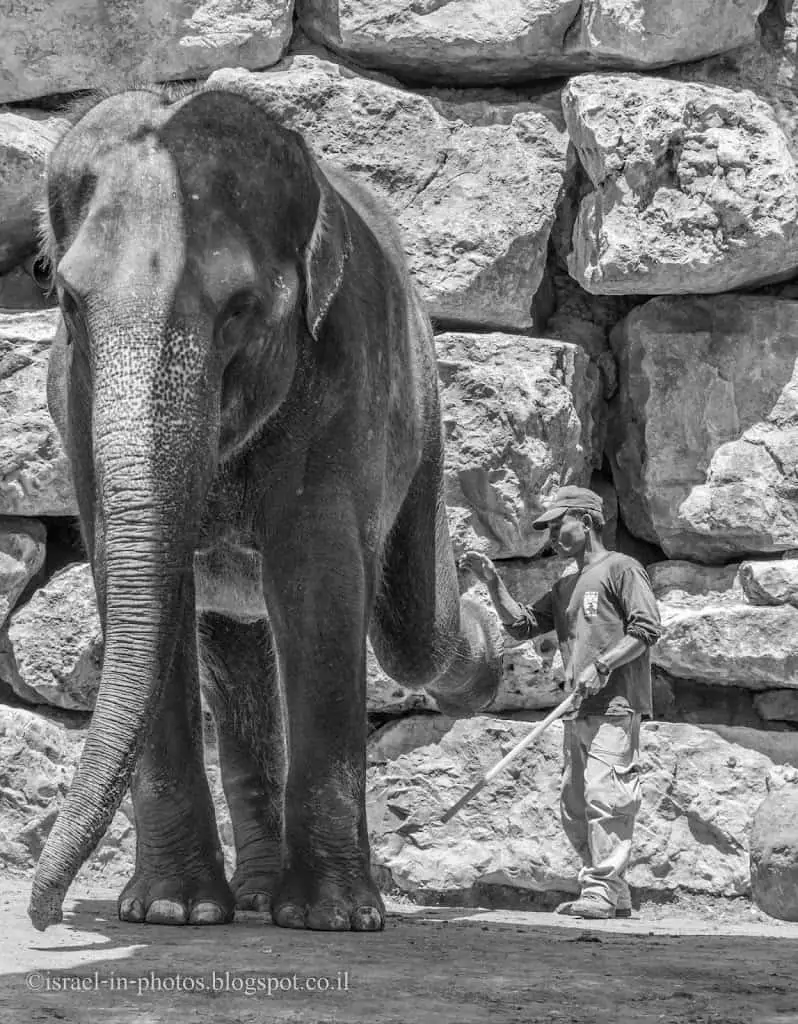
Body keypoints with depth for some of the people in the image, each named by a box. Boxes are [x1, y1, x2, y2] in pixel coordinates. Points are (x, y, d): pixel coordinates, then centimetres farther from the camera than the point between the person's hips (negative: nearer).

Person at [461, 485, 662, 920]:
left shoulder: (620, 568, 1)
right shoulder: (564, 588, 26)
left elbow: (647, 629, -8)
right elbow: (520, 625, 20)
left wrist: (601, 665, -15)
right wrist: (493, 583, 9)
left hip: (615, 705, -9)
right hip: (577, 711, 9)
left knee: (603, 796, -15)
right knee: (573, 806, 6)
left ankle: (604, 891, -18)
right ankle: (613, 895, 10)